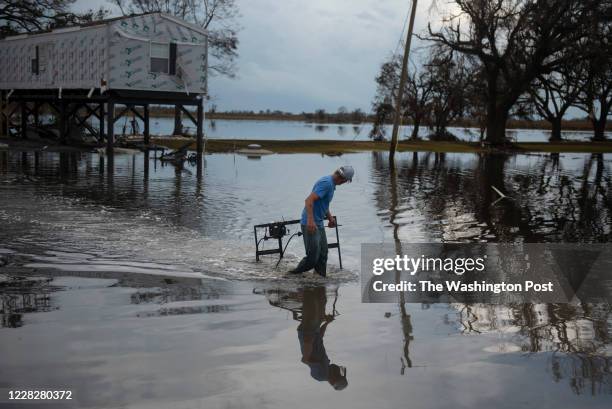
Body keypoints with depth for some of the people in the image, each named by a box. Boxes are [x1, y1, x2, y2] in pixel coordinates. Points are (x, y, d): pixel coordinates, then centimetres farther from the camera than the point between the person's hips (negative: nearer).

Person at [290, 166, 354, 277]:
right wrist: (310, 220, -36)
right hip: (310, 224, -10)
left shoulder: (331, 184, 12)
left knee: (322, 255, 11)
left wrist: (330, 217, 28)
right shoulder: (326, 183, -19)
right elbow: (309, 200, -28)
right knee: (313, 257, -7)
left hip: (319, 223, 10)